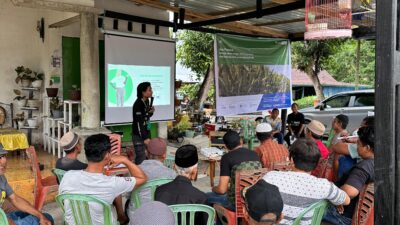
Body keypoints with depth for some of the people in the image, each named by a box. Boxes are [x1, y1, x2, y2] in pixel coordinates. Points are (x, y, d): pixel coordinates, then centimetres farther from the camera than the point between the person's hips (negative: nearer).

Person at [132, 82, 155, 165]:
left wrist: (151, 112, -3)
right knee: (141, 158, -5)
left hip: (146, 132, 8)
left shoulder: (147, 101, 6)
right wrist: (144, 138, -21)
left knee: (146, 156, 13)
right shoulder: (138, 104, -19)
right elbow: (139, 123, -21)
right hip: (139, 135, -8)